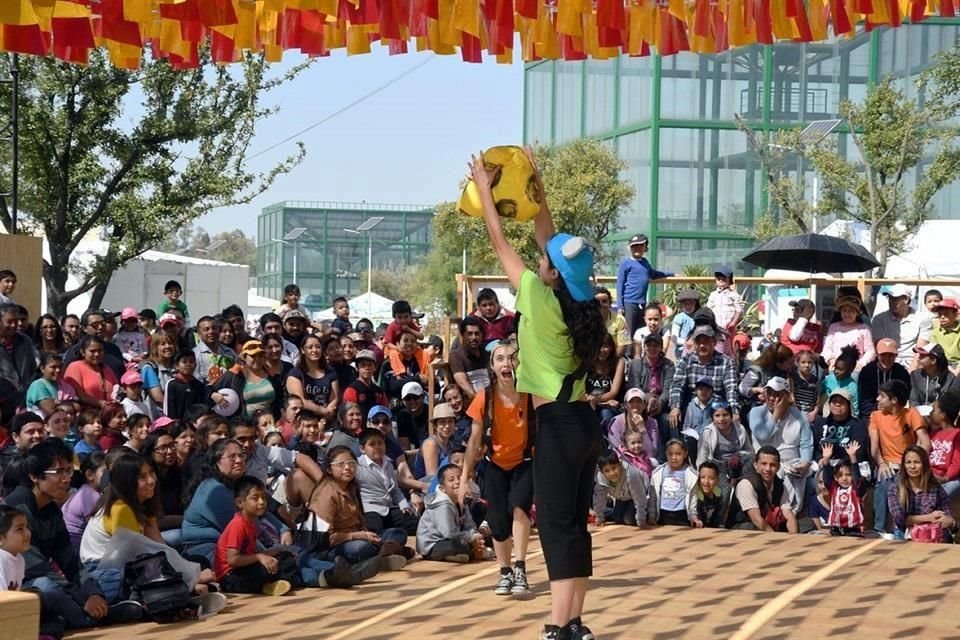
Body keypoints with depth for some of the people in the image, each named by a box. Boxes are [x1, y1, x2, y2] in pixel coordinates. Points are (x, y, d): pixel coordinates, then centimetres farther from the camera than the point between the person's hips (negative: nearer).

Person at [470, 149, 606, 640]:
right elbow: (548, 239, 21)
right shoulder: (580, 304, 7)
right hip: (583, 421, 8)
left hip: (558, 425, -8)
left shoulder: (540, 299, -12)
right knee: (574, 525, 10)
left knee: (557, 526, -9)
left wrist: (483, 188, 8)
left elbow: (500, 244, -3)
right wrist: (537, 191, 27)